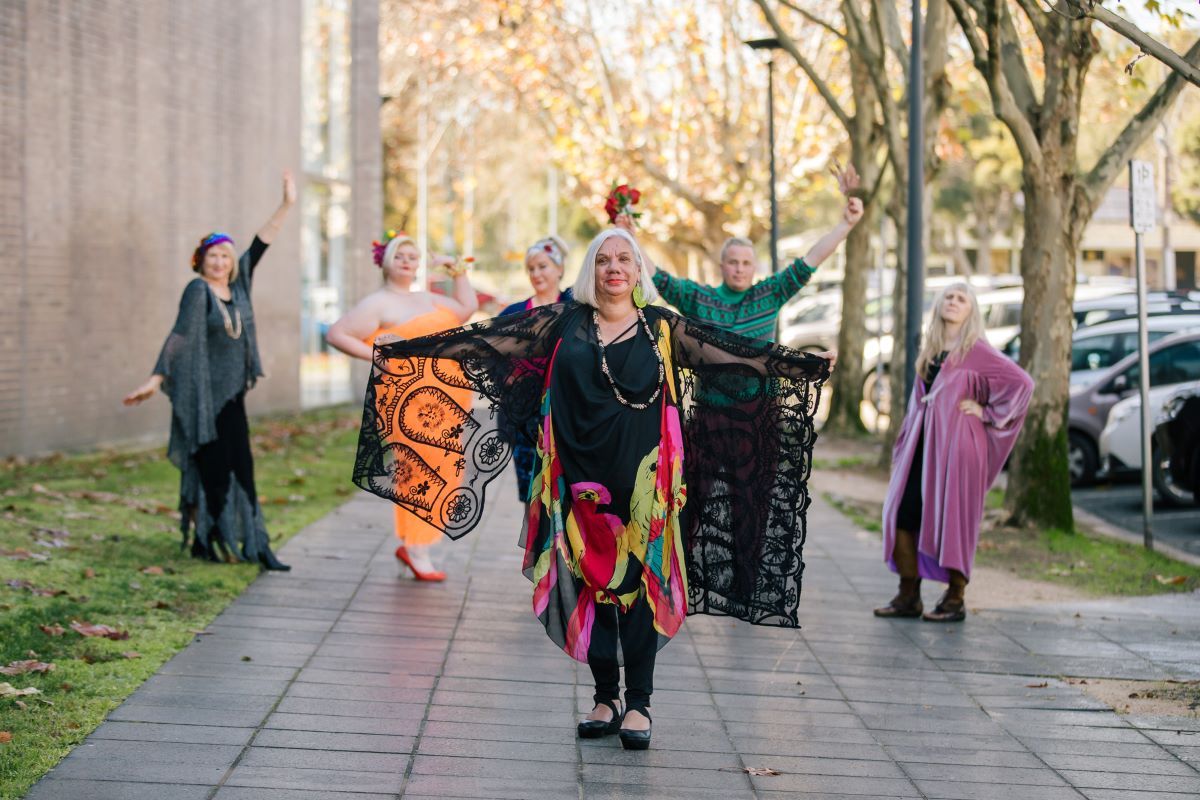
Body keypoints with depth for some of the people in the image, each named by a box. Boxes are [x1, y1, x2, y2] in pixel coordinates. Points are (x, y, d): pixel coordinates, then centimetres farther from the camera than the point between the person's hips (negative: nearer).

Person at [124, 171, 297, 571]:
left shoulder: (237, 284, 9)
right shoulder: (198, 290, -10)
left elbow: (259, 245, 11)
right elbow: (180, 337, -17)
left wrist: (286, 206, 9)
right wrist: (157, 378, -23)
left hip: (231, 395, 7)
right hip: (203, 395, -7)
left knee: (240, 468, 5)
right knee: (212, 467, -4)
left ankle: (253, 544, 6)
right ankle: (206, 540, 5)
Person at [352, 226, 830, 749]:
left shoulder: (662, 327, 6)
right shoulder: (564, 323, 7)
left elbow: (732, 354, 3)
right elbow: (490, 340, 6)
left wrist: (795, 366, -6)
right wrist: (410, 350, 4)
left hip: (640, 479, -1)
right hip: (581, 478, 1)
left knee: (639, 581, -3)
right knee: (592, 582, 5)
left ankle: (639, 704, 2)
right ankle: (605, 698, 15)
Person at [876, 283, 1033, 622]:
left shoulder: (976, 350, -3)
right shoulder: (930, 351, 17)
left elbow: (1021, 382, -10)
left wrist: (986, 411, -8)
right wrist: (904, 445, 19)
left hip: (956, 441, -7)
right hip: (923, 442, 7)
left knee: (951, 516, -6)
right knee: (902, 512, 1)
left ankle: (955, 600, 3)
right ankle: (908, 596, 8)